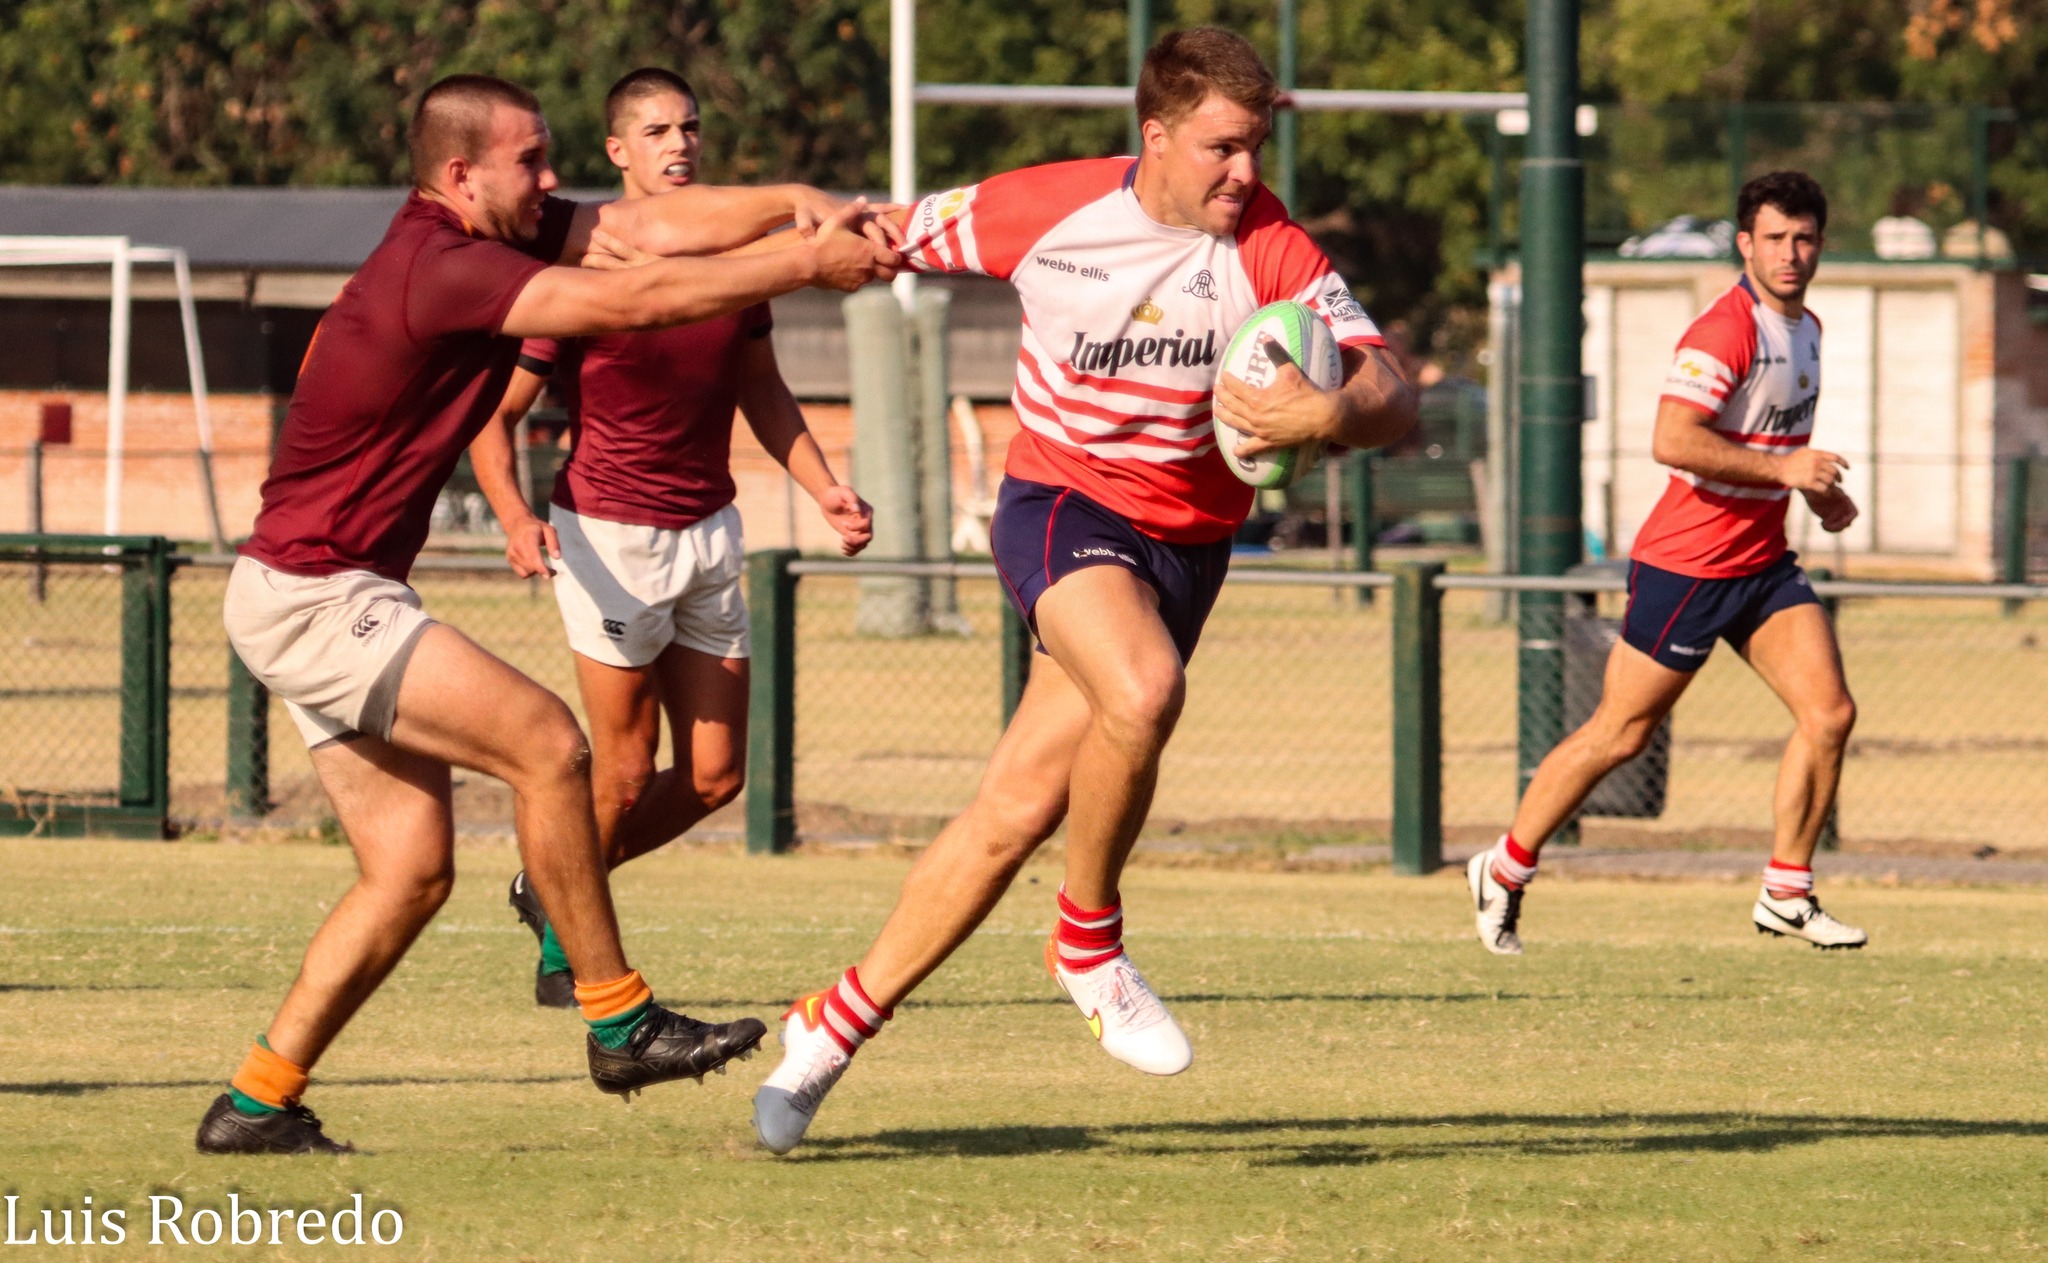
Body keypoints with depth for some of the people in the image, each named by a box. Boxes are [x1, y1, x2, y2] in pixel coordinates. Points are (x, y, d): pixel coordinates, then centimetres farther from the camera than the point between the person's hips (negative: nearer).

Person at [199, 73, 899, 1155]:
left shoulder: (490, 239, 7)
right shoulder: (436, 268, -22)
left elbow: (654, 225, 3)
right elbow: (633, 300, -27)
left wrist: (792, 204, -13)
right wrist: (807, 265, -22)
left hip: (329, 596, 10)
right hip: (309, 594, -10)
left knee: (412, 869, 6)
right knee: (545, 741, -16)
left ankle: (257, 1104, 9)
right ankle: (622, 1024, -9)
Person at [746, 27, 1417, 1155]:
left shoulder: (1270, 249, -11)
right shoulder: (1041, 210, -9)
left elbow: (1392, 398, -17)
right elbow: (888, 238, 9)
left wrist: (1330, 414, -38)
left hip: (1184, 540, 2)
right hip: (1062, 502, -2)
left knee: (1015, 812, 1)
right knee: (1143, 689, -35)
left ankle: (835, 1025, 17)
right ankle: (1088, 942, -12)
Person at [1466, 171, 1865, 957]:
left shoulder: (1806, 329, 11)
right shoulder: (1725, 331, -19)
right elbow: (1673, 441, -29)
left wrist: (1819, 491, 13)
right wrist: (1781, 468, -26)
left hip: (1764, 565, 8)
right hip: (1686, 564, -8)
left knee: (1830, 713, -7)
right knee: (1620, 735, 0)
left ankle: (1785, 894, 4)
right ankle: (1503, 873, 16)